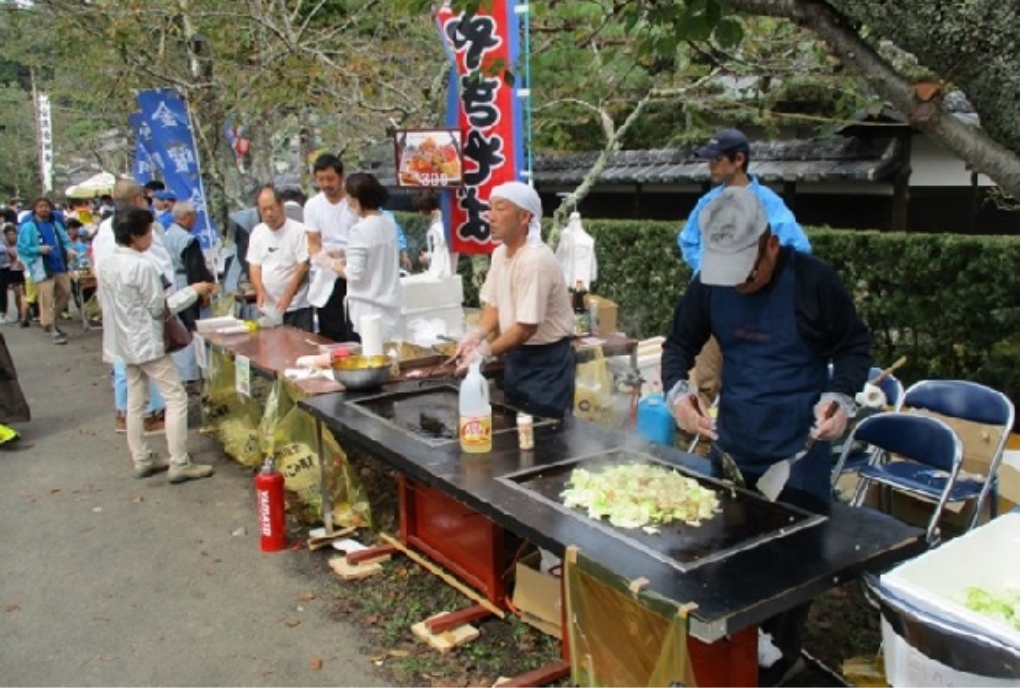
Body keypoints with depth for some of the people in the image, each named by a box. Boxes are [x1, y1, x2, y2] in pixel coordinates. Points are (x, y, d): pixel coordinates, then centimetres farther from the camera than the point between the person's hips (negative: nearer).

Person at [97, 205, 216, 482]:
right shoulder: (143, 266, -19)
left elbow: (106, 301, 14)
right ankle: (179, 464, -4)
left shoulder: (106, 265, 6)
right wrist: (193, 291, -7)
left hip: (124, 343, 9)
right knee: (176, 398, -3)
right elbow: (158, 308, -14)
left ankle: (142, 460, 19)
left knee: (135, 402, 13)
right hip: (147, 343, -9)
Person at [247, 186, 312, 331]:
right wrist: (260, 291, -6)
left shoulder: (299, 230, -7)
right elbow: (254, 266, 11)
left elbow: (303, 266, -10)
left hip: (296, 307, -5)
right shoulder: (257, 232, 10)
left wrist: (287, 296, -17)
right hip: (267, 308, 5)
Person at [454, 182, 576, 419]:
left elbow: (527, 328, -25)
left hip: (546, 359, -8)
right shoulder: (500, 253, 2)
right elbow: (494, 305, 8)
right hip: (517, 355, 8)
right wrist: (477, 334, -11)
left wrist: (485, 351, -18)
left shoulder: (536, 260, -25)